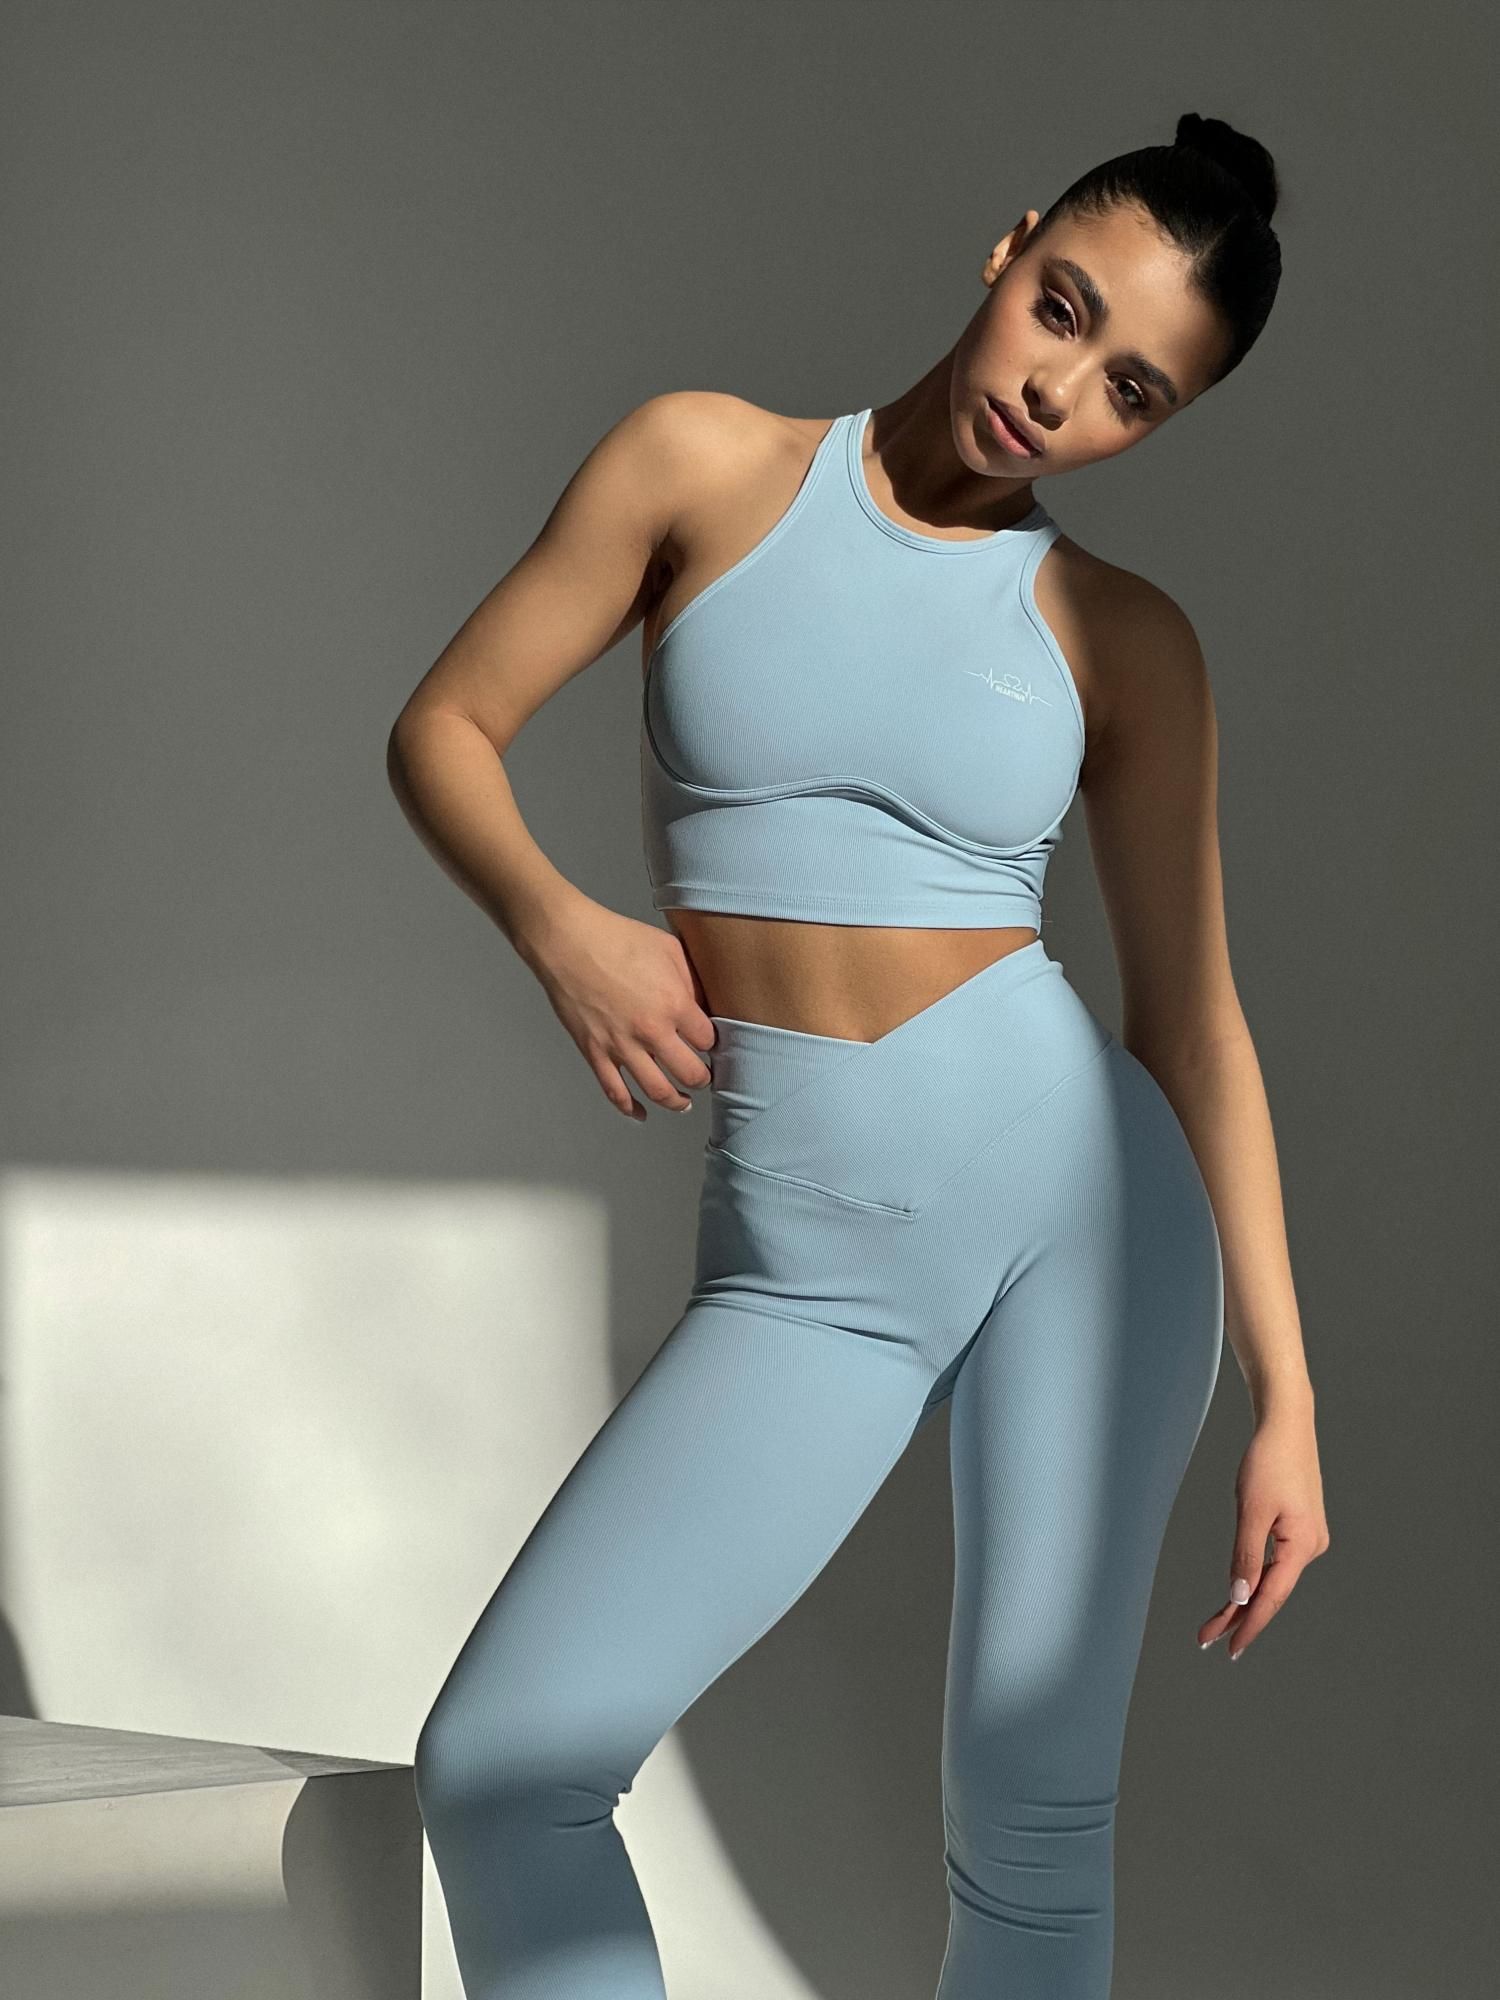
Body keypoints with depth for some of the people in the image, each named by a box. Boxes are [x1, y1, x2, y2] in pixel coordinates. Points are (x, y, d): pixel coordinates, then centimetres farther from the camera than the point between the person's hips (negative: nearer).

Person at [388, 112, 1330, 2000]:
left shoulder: (1121, 640, 4)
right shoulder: (705, 464, 4)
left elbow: (1194, 1012, 6)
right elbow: (441, 729, 8)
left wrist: (1283, 1393, 2)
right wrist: (560, 926, -13)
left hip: (1077, 1187, 0)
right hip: (806, 1263, 0)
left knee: (1031, 1824, -1)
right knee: (496, 1763, -10)